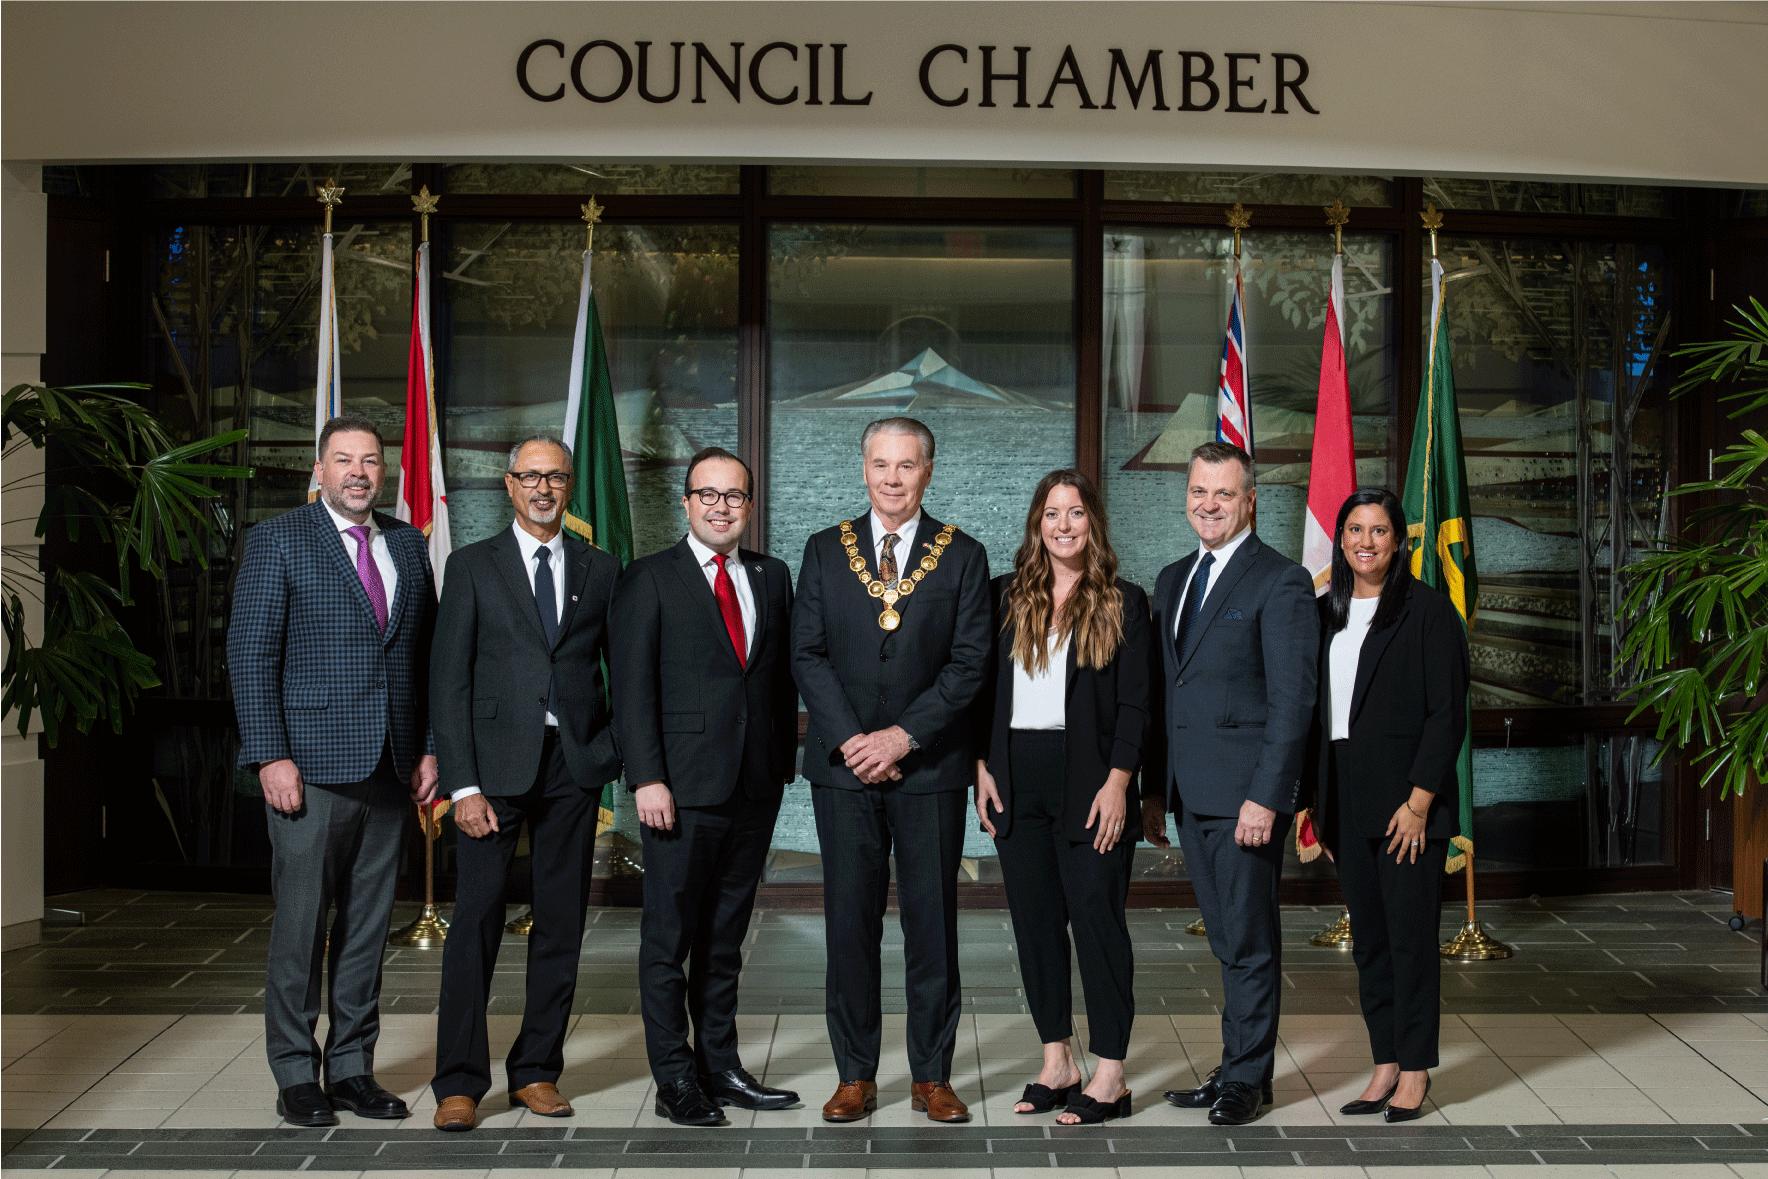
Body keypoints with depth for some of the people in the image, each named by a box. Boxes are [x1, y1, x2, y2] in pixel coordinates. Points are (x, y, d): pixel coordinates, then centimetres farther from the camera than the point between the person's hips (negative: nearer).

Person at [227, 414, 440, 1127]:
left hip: (390, 768, 5)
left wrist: (429, 747, 7)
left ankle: (352, 1069, 19)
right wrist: (270, 755, -13)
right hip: (312, 768, -5)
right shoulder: (277, 541, -1)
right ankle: (296, 1075, 13)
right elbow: (250, 654, -6)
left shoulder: (408, 545, 13)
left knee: (368, 927, 9)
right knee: (301, 925, 1)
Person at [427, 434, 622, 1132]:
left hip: (574, 762, 2)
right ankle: (459, 1083, 5)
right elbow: (449, 680, -1)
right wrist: (462, 784, -9)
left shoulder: (600, 570, 11)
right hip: (496, 761, -2)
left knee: (561, 923, 6)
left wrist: (614, 750, -3)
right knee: (476, 921, -3)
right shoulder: (472, 566, 4)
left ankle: (536, 1071, 18)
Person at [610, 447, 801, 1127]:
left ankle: (719, 1067, 21)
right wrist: (646, 778, -14)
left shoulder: (772, 577, 13)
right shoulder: (649, 580, -1)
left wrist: (786, 760, 8)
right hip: (684, 786, -4)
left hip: (755, 786, 5)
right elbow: (632, 687, -7)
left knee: (725, 936, 13)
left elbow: (783, 675, 15)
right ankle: (674, 1079, 10)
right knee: (669, 936, 1)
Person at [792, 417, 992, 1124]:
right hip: (843, 766, 1)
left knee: (932, 922, 3)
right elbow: (807, 655, 2)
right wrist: (851, 740, -9)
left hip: (930, 767, -1)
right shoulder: (825, 551, 8)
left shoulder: (963, 557, 4)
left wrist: (902, 737, -11)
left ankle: (931, 1078, 14)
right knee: (850, 924, 4)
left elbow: (969, 663, -2)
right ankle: (856, 1077, 14)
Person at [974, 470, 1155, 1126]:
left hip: (1088, 780, -4)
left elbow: (1135, 704, -3)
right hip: (1017, 780, 4)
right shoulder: (1006, 597, 9)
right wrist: (982, 766, 2)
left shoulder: (1123, 603, 1)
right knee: (1034, 920, 8)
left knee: (1097, 919, -3)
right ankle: (1057, 1063, 19)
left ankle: (1110, 1077, 5)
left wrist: (1118, 782, -12)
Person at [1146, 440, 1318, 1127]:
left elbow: (1293, 701, -13)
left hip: (1245, 794, -7)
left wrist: (1265, 798, -18)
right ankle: (1233, 1069, 21)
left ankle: (1247, 1077, 13)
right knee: (1227, 942, 13)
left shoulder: (1281, 583, -8)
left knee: (1250, 943, 2)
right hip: (1191, 795, 7)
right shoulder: (1173, 580, 15)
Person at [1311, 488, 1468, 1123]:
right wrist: (1313, 800, 8)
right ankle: (1385, 1064, 18)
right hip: (1346, 796, 6)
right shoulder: (1326, 613, 12)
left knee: (1411, 933, -1)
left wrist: (1418, 802, -15)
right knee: (1367, 935, 9)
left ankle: (1415, 1070, 10)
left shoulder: (1427, 610, -5)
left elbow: (1447, 714, -9)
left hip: (1405, 794, -6)